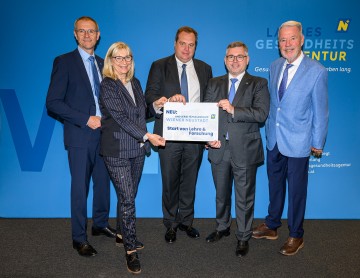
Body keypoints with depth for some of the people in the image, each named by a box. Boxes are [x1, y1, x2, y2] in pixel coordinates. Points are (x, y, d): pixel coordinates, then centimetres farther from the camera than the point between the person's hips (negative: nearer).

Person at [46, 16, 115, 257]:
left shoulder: (102, 64, 14)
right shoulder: (64, 62, -3)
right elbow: (53, 102, -11)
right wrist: (86, 119, -16)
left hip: (103, 132, 5)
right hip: (80, 135, -5)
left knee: (103, 182, 13)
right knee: (80, 187, 2)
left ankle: (100, 224, 32)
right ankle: (79, 238, 16)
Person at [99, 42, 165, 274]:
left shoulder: (135, 83, 12)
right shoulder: (108, 86, -9)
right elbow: (120, 117, -18)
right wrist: (146, 135, -22)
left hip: (138, 149, 6)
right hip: (117, 150, -6)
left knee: (129, 196, 15)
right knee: (127, 199, -6)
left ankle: (123, 234, 34)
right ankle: (131, 250, 6)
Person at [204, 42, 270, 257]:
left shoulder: (258, 84, -2)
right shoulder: (215, 84, 10)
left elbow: (262, 114, -16)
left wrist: (234, 110, -25)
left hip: (245, 150, -3)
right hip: (219, 148, 4)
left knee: (245, 197, 9)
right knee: (221, 194, 19)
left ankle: (243, 238, 27)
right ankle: (222, 228, 40)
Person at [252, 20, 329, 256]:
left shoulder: (317, 71, -12)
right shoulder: (275, 66, 4)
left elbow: (320, 111, -8)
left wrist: (317, 143, -4)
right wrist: (269, 128, 12)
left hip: (298, 142, -5)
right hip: (274, 139, 5)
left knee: (296, 190, 9)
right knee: (275, 185, 19)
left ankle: (296, 236, 29)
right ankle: (272, 227, 38)